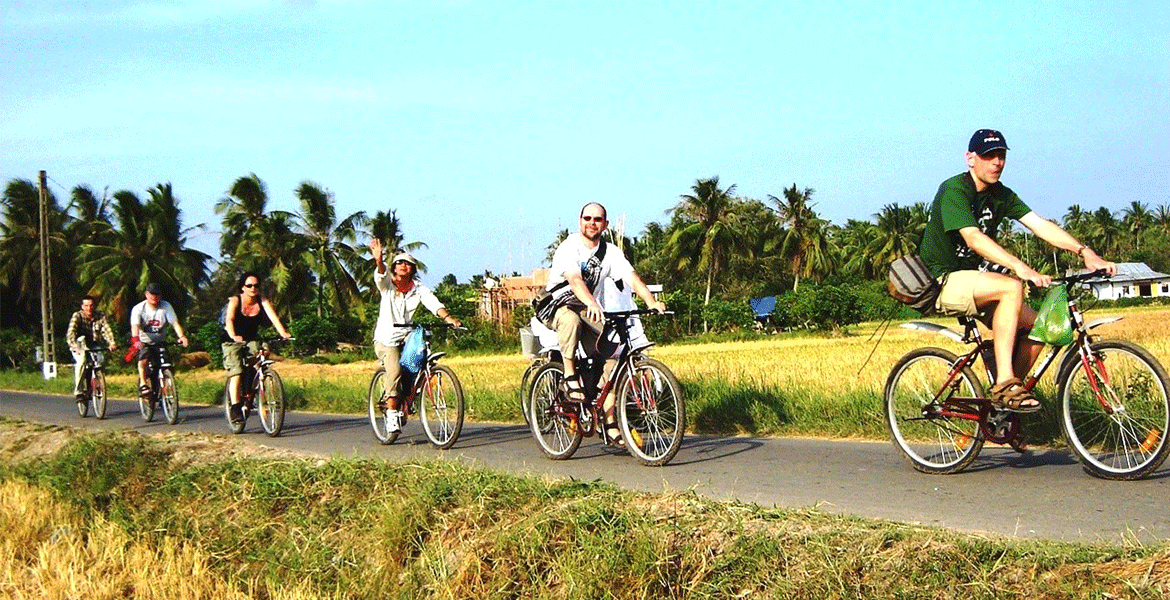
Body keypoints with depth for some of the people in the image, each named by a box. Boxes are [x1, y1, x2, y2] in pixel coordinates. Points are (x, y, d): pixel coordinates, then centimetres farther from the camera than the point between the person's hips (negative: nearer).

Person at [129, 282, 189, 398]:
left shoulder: (166, 306, -5)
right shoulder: (138, 308, -10)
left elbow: (175, 323, -16)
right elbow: (135, 326, -25)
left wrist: (182, 336, -35)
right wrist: (136, 340, -46)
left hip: (160, 341, 2)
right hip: (144, 342, -2)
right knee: (143, 355, -33)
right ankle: (143, 384, -25)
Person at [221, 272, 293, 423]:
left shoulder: (262, 301, -8)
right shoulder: (235, 301, -15)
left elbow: (273, 316, -21)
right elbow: (229, 320, -30)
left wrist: (283, 333, -40)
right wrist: (233, 336, -50)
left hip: (251, 340, 3)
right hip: (232, 341, -3)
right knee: (236, 371, -21)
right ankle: (235, 409, -23)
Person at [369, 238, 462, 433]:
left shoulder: (419, 289, 2)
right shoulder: (387, 285, -4)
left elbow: (434, 303, -13)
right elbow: (380, 275, -26)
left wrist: (448, 317, -33)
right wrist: (378, 260, -48)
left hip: (407, 338, 3)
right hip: (386, 339, -3)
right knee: (394, 369, -26)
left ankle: (404, 406, 9)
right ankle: (392, 413, -17)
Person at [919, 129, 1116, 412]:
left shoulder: (1000, 195, 7)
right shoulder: (954, 190, -17)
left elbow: (1040, 224, -4)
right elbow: (973, 238, -31)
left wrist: (1085, 251, -18)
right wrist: (1021, 268, -44)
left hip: (972, 277, 8)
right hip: (942, 282, -8)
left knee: (1034, 325, -9)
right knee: (1011, 287, -31)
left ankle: (1005, 400, 4)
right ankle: (1005, 384, -32)